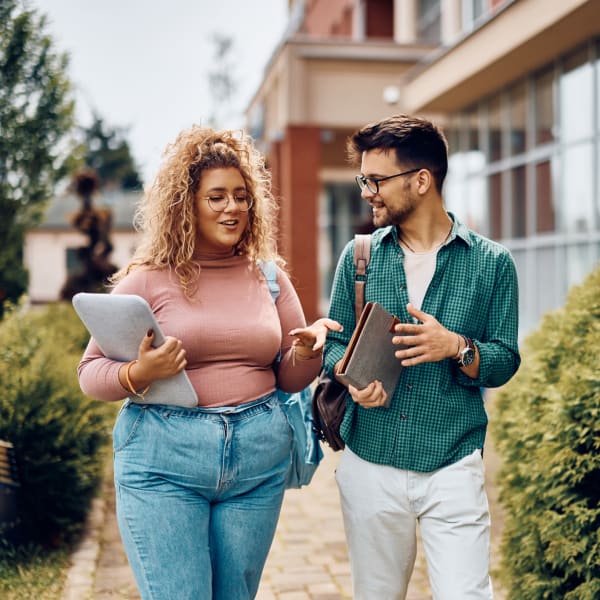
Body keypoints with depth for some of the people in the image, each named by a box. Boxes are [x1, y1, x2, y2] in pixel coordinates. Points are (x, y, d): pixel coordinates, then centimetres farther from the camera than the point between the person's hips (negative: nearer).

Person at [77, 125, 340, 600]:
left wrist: (307, 350, -10)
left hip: (259, 459, 4)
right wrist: (138, 374, -21)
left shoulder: (268, 277, 8)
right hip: (163, 460, -3)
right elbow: (91, 371, -1)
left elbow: (290, 379, 12)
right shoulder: (147, 280, -2)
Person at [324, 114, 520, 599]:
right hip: (369, 464, 2)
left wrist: (456, 347, -21)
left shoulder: (491, 262, -2)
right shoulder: (359, 255, 3)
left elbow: (505, 362, -1)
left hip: (453, 468, -2)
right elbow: (334, 342, 6)